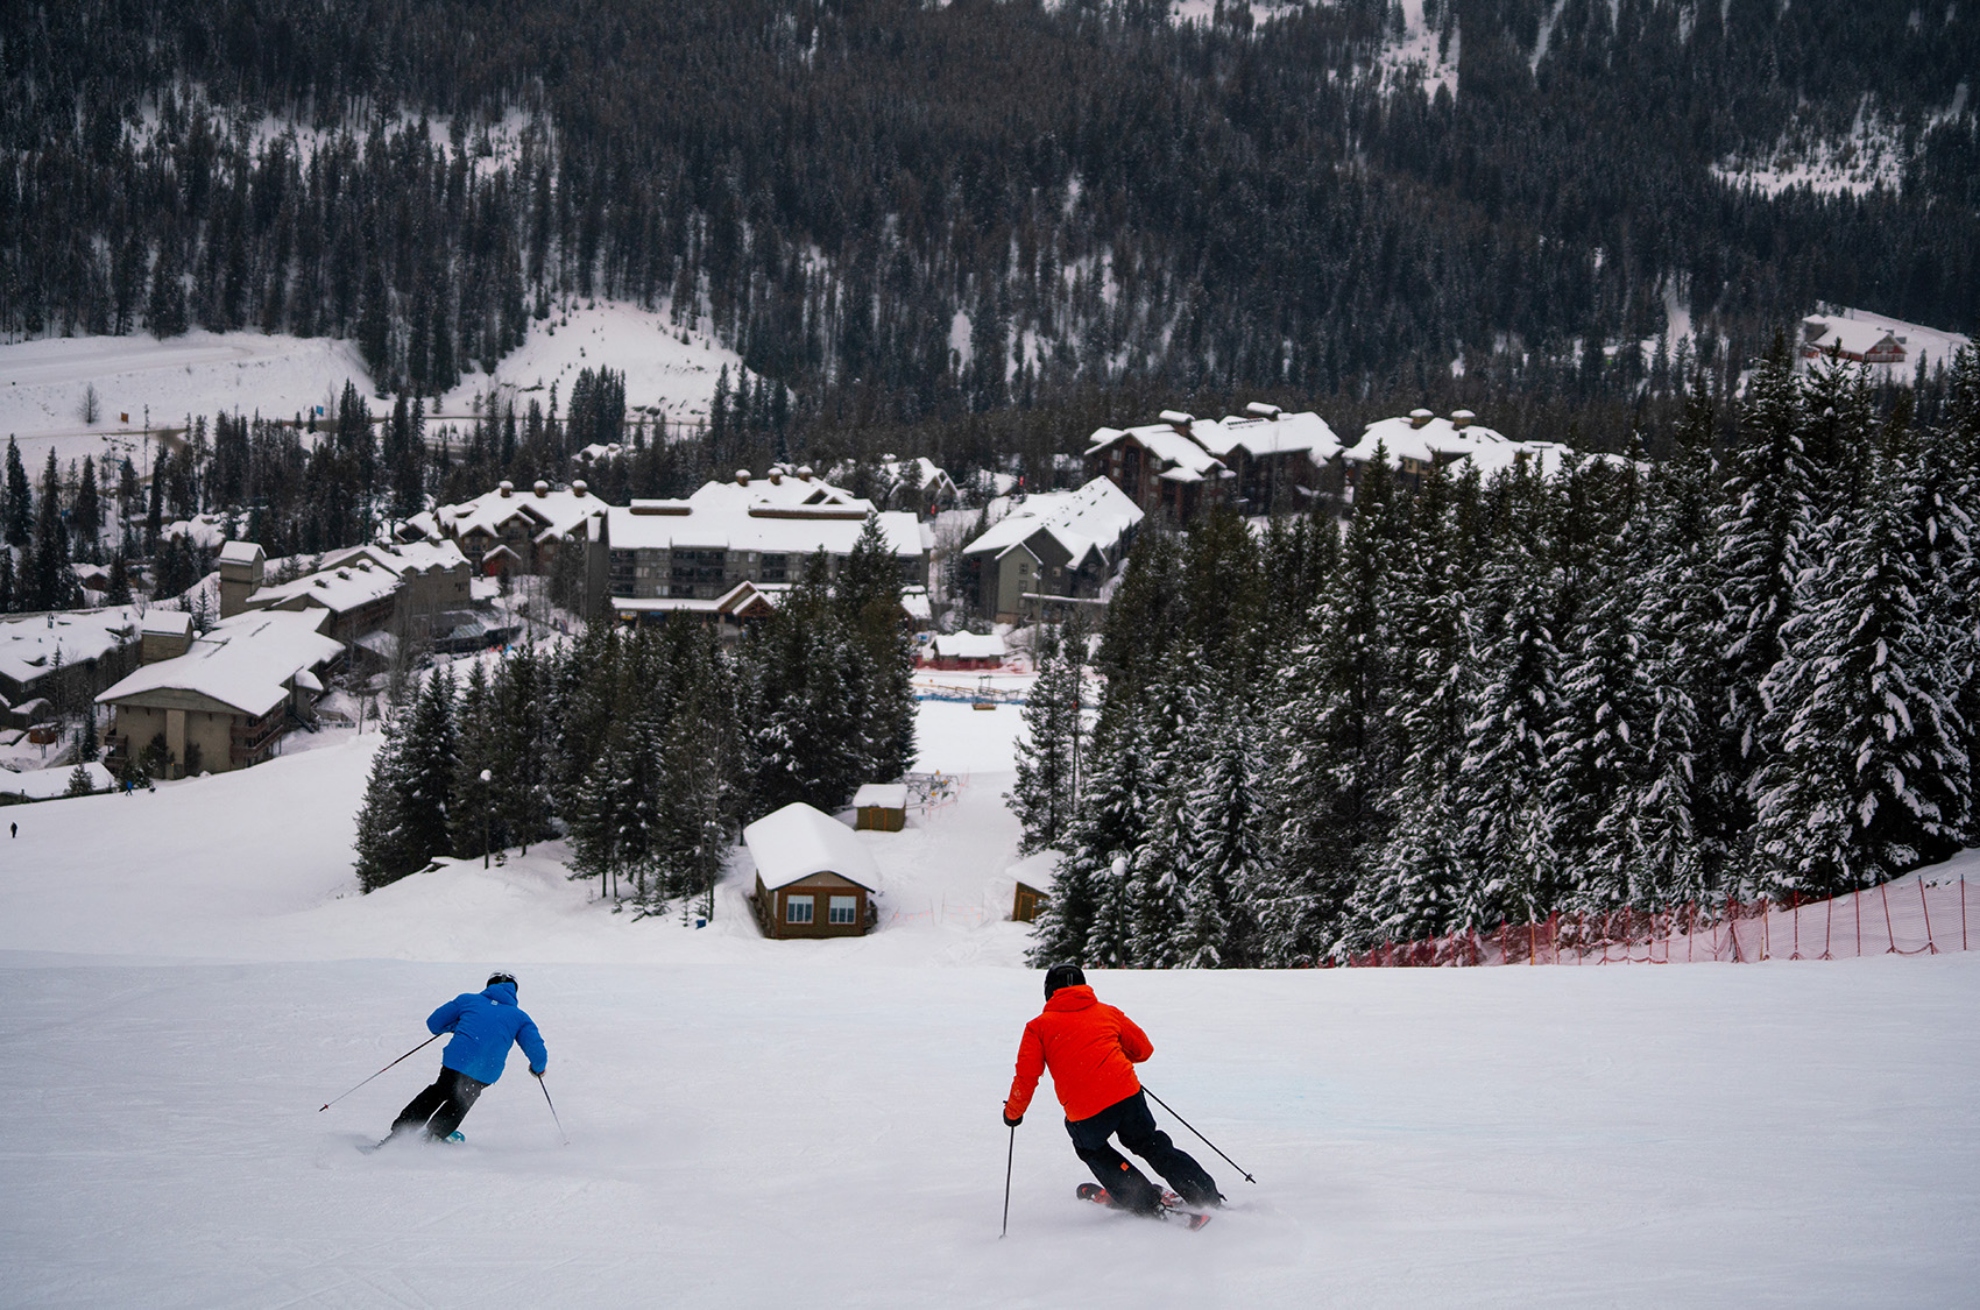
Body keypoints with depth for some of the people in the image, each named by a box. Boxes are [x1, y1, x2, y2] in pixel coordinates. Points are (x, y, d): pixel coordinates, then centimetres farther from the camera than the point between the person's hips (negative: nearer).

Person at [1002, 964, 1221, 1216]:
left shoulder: (1039, 1027, 10)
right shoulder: (1107, 1013, 18)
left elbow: (1026, 1077, 2)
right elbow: (1143, 1049, 27)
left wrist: (1013, 1113, 17)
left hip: (1085, 1114, -2)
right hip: (1127, 1095, 2)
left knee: (1091, 1148, 28)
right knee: (1151, 1145, 24)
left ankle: (1148, 1204, 21)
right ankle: (1207, 1198, 19)